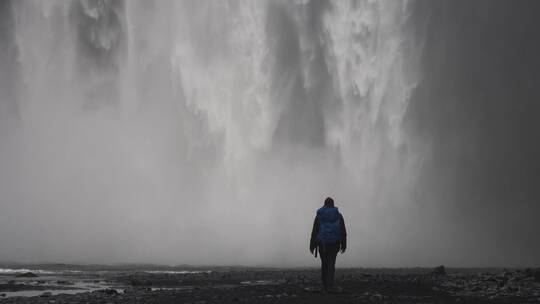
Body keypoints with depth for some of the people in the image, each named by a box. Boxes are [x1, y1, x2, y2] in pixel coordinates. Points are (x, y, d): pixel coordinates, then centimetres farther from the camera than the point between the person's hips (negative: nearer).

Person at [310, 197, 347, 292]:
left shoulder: (319, 216, 1)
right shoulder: (338, 215, 3)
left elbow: (314, 231, -1)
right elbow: (343, 231, 2)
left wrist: (312, 245, 2)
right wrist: (344, 245, 6)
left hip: (322, 243, 0)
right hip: (334, 243, 0)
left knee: (324, 264, 11)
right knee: (331, 264, 1)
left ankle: (325, 286, 12)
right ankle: (330, 285, -16)